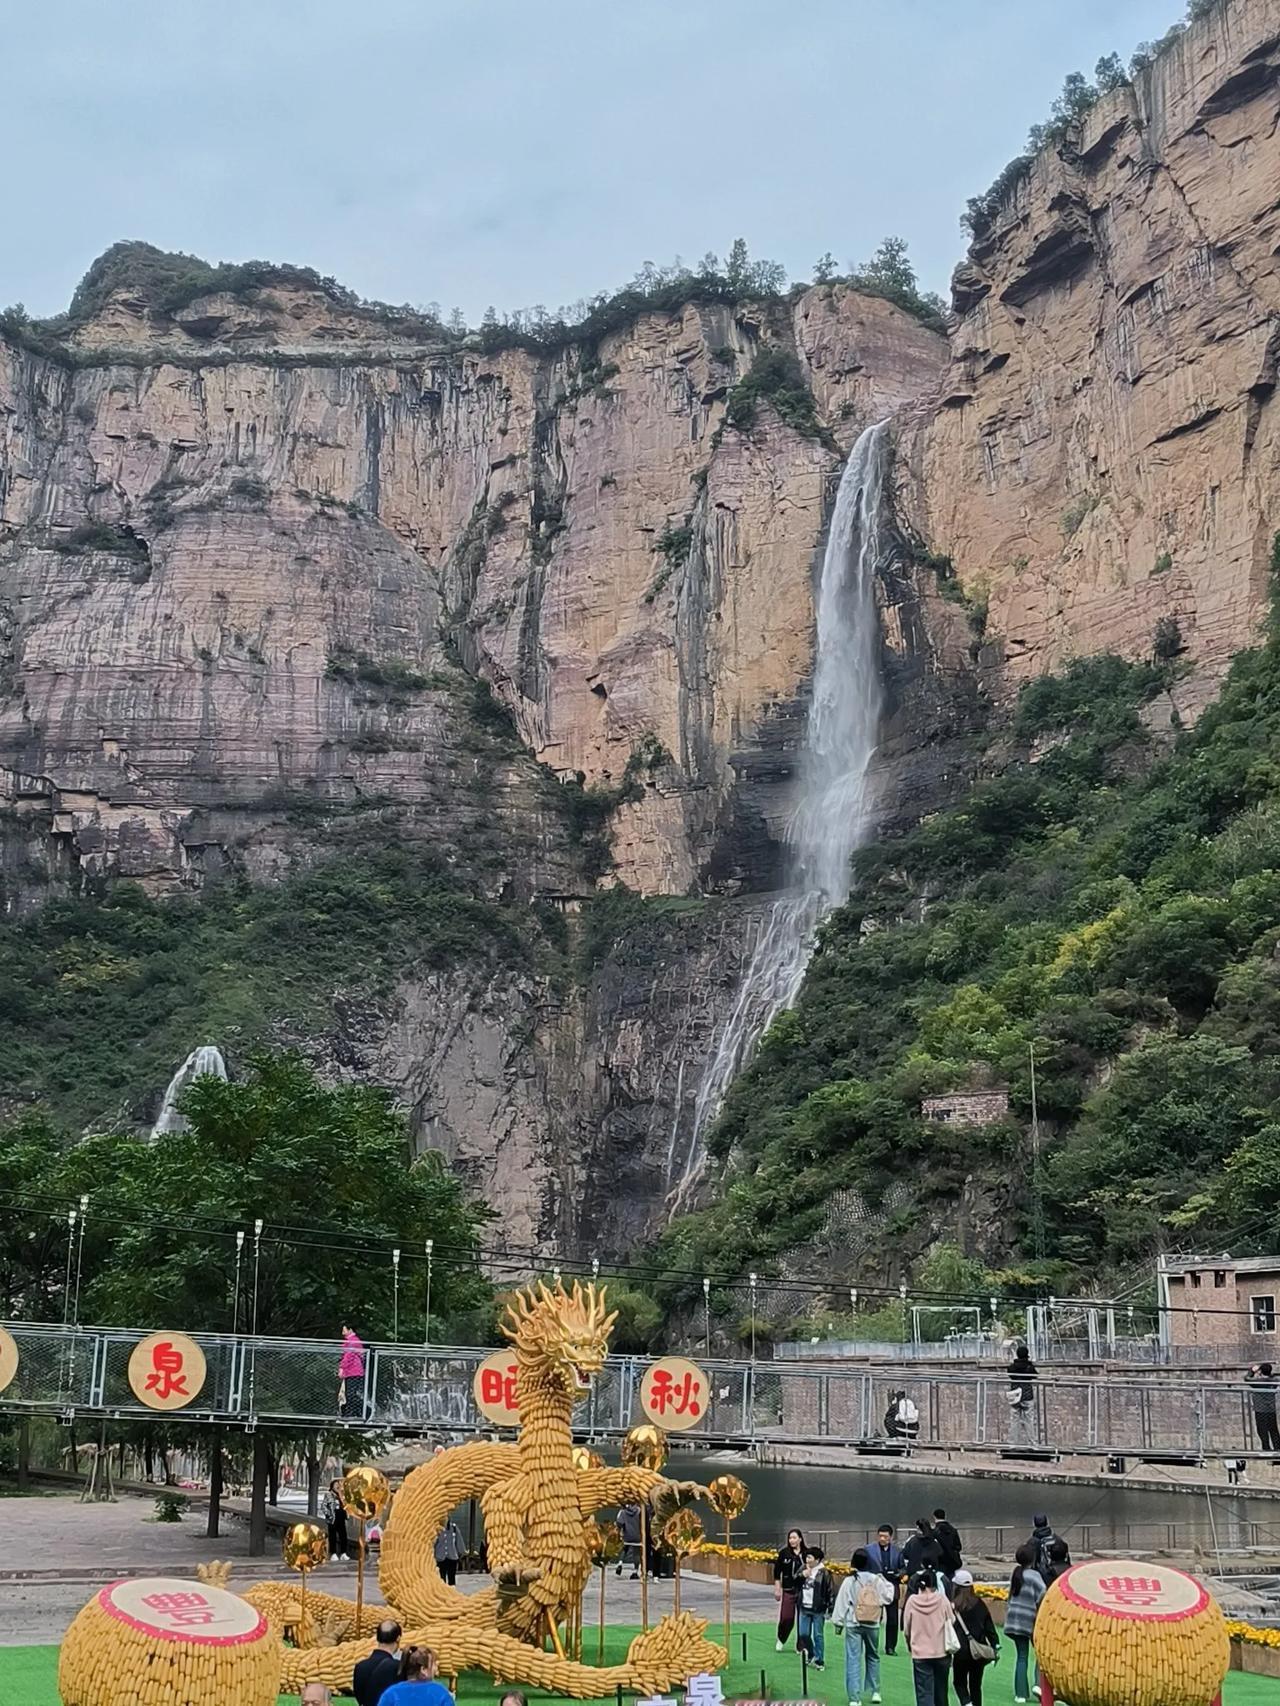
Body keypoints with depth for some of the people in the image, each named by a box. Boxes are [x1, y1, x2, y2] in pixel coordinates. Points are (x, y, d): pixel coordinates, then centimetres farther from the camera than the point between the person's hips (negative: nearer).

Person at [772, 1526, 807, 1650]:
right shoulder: (784, 1553, -1)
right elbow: (777, 1571, 4)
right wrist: (777, 1589, 2)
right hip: (788, 1590, 0)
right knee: (786, 1618, -1)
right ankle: (780, 1640, 26)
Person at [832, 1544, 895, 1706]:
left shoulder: (849, 1581, -10)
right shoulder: (877, 1580, -7)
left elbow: (841, 1603, -6)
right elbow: (888, 1597, 3)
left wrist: (838, 1622, 3)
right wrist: (886, 1582, 15)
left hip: (853, 1625, -2)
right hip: (873, 1624, 2)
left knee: (853, 1660, 0)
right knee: (873, 1656, 22)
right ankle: (875, 1691, 25)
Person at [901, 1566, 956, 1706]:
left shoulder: (912, 1601, -6)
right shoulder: (942, 1599, -8)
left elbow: (906, 1629, 1)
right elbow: (952, 1622, 2)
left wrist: (910, 1646, 18)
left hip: (920, 1654, -1)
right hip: (941, 1652, 1)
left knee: (924, 1694, -1)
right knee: (940, 1691, 17)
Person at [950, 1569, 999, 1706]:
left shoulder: (953, 1605, -9)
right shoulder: (979, 1604, 4)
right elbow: (990, 1627, 7)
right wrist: (995, 1647, 13)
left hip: (962, 1651, -4)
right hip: (980, 1652, 4)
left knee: (960, 1683, 8)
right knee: (976, 1684, 15)